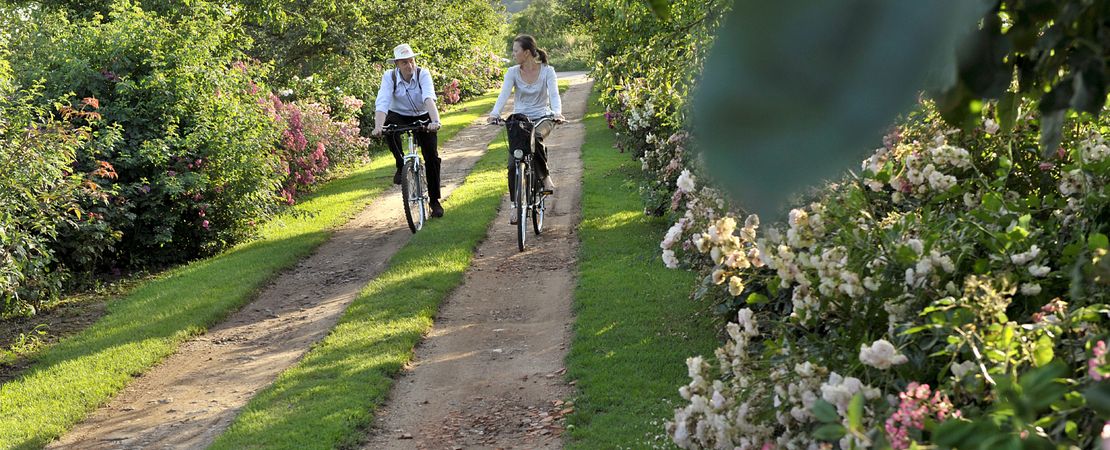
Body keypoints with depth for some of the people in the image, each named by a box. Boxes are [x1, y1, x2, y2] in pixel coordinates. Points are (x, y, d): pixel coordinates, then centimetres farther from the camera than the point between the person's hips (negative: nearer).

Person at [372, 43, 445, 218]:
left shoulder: (423, 74, -21)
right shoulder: (389, 77, -19)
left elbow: (429, 98, -37)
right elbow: (382, 103, -31)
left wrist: (435, 121, -54)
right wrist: (378, 126, -49)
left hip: (422, 118, 0)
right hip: (399, 116, 0)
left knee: (432, 157, -8)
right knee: (389, 125, -35)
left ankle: (434, 200, 8)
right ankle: (401, 166, -17)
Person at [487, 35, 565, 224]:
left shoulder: (547, 71, -6)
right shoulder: (513, 72, -1)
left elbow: (554, 94, -18)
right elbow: (504, 93, -14)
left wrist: (557, 113, -39)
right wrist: (495, 113, -33)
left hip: (541, 118, -2)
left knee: (534, 138, -37)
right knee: (513, 165, -11)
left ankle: (545, 176, -14)